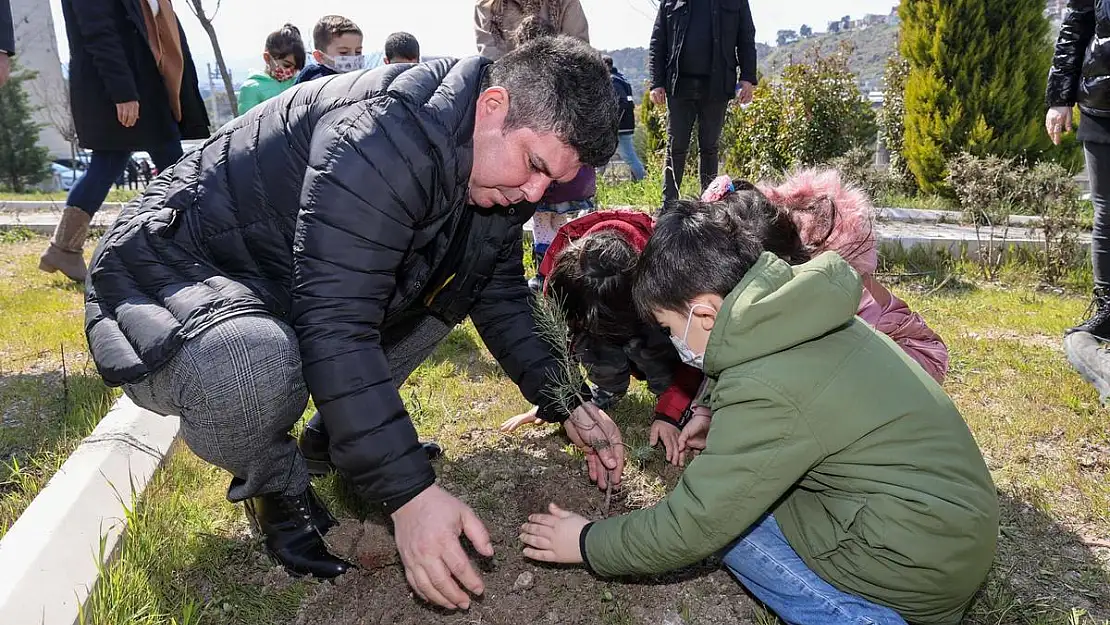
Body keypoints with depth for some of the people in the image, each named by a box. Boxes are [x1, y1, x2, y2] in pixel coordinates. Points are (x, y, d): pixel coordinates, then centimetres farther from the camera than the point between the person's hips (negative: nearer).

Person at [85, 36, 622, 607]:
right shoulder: (385, 138, -32)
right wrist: (409, 493, -37)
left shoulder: (495, 164, -4)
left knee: (468, 269, 5)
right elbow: (334, 326, -37)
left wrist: (566, 403, -2)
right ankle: (274, 486, -4)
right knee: (257, 368, -40)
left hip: (289, 292, 8)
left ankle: (345, 430, 10)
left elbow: (500, 292, 6)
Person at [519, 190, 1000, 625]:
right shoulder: (806, 319, 0)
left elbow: (693, 526, -19)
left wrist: (590, 545, -5)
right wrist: (720, 419, 11)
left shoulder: (765, 391, -25)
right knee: (730, 482, 13)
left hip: (921, 564, -9)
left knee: (725, 515, -2)